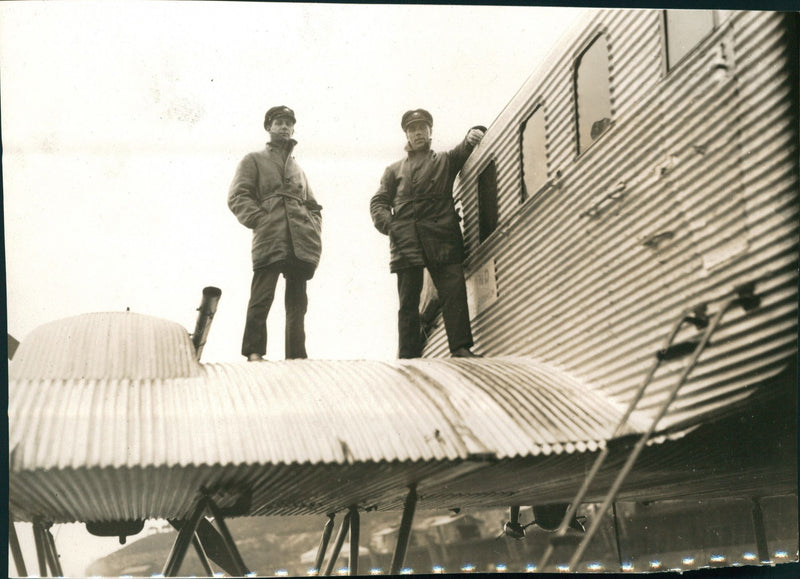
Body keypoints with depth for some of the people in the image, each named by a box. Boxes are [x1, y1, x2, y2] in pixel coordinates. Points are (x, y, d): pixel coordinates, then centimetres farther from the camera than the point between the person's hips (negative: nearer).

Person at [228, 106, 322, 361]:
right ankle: (254, 353, -14)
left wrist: (314, 232, 11)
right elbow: (237, 197, 2)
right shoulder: (254, 160, 14)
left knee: (297, 304, 5)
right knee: (261, 299, -14)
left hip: (301, 244, 5)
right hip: (269, 242, -5)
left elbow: (313, 206, 30)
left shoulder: (297, 168, 29)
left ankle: (296, 357, 7)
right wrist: (259, 221, -10)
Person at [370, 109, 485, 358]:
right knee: (408, 300, -2)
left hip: (442, 238, -1)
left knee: (454, 292, -13)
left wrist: (473, 135, -12)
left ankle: (461, 348, -17)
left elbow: (465, 151, 12)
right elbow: (378, 202, 17)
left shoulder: (445, 161, 25)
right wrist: (389, 225, -3)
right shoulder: (394, 170, 26)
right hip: (407, 241, 1)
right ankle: (408, 355, -4)